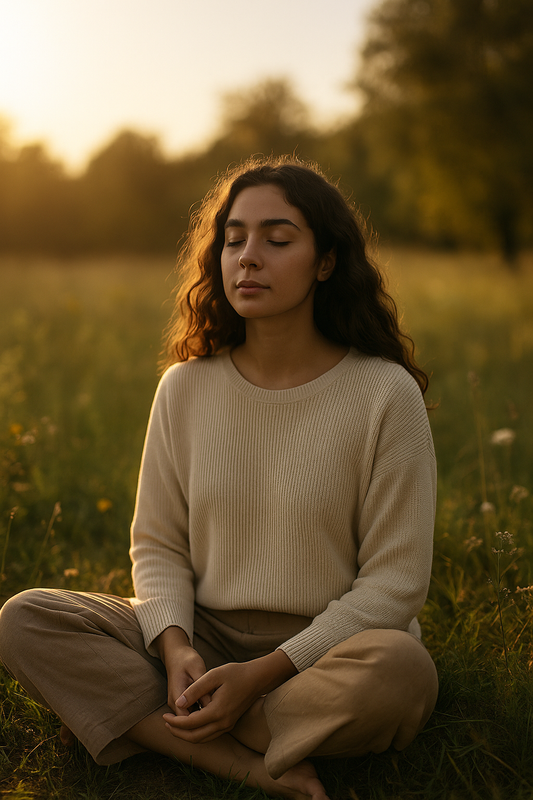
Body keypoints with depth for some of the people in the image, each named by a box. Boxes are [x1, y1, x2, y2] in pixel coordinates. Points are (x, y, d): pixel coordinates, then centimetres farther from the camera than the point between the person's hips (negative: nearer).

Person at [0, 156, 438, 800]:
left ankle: (135, 718, -19)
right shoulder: (186, 388, 2)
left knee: (401, 671, -37)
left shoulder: (384, 394, -10)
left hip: (326, 649, -3)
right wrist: (176, 649, -15)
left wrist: (264, 674, -19)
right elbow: (158, 545, 7)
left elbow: (393, 582, -10)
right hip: (204, 635, 3)